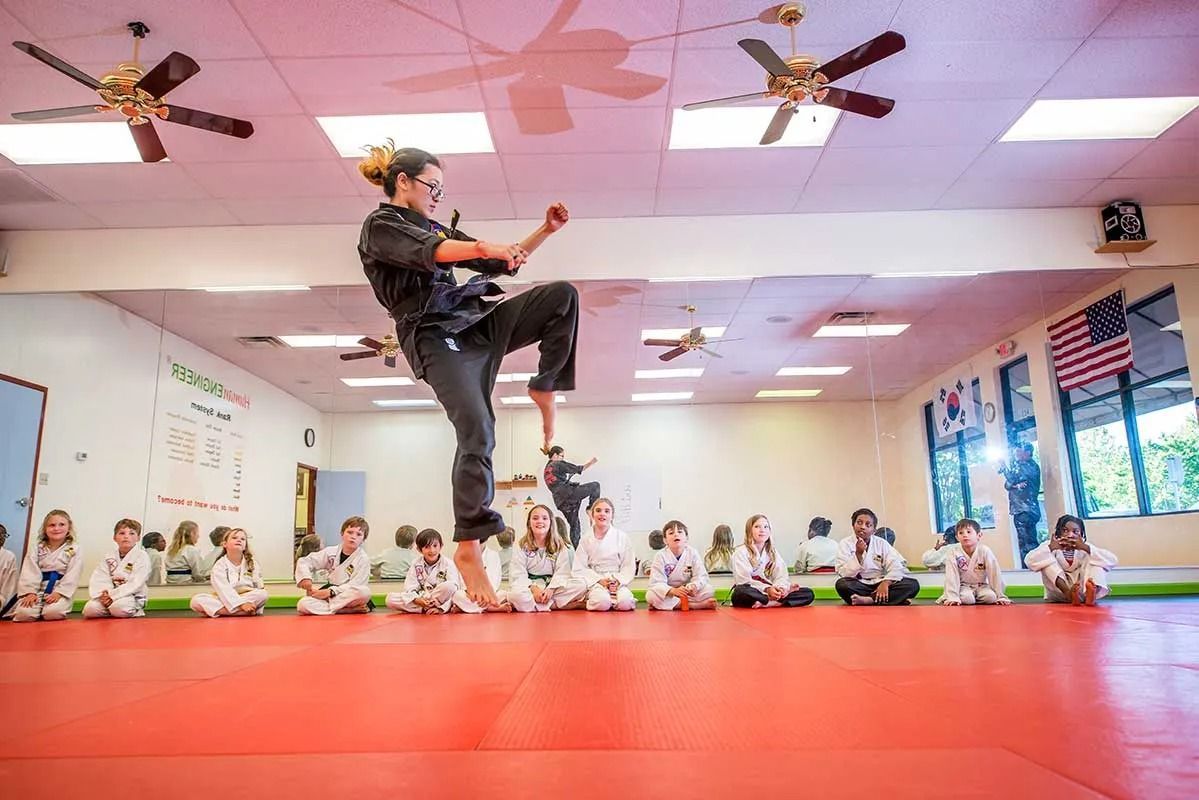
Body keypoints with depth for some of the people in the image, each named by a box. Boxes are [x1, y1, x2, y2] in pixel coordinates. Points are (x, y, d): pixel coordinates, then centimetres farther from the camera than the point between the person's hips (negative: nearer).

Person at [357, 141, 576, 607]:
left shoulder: (442, 231, 26)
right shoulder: (380, 226, 3)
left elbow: (504, 263, 26)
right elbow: (423, 252, -21)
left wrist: (547, 230, 16)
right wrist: (483, 247, -38)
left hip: (477, 324, 7)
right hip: (435, 337, -7)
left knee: (563, 295, -8)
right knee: (477, 432, -23)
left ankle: (544, 387, 3)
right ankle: (467, 547, -12)